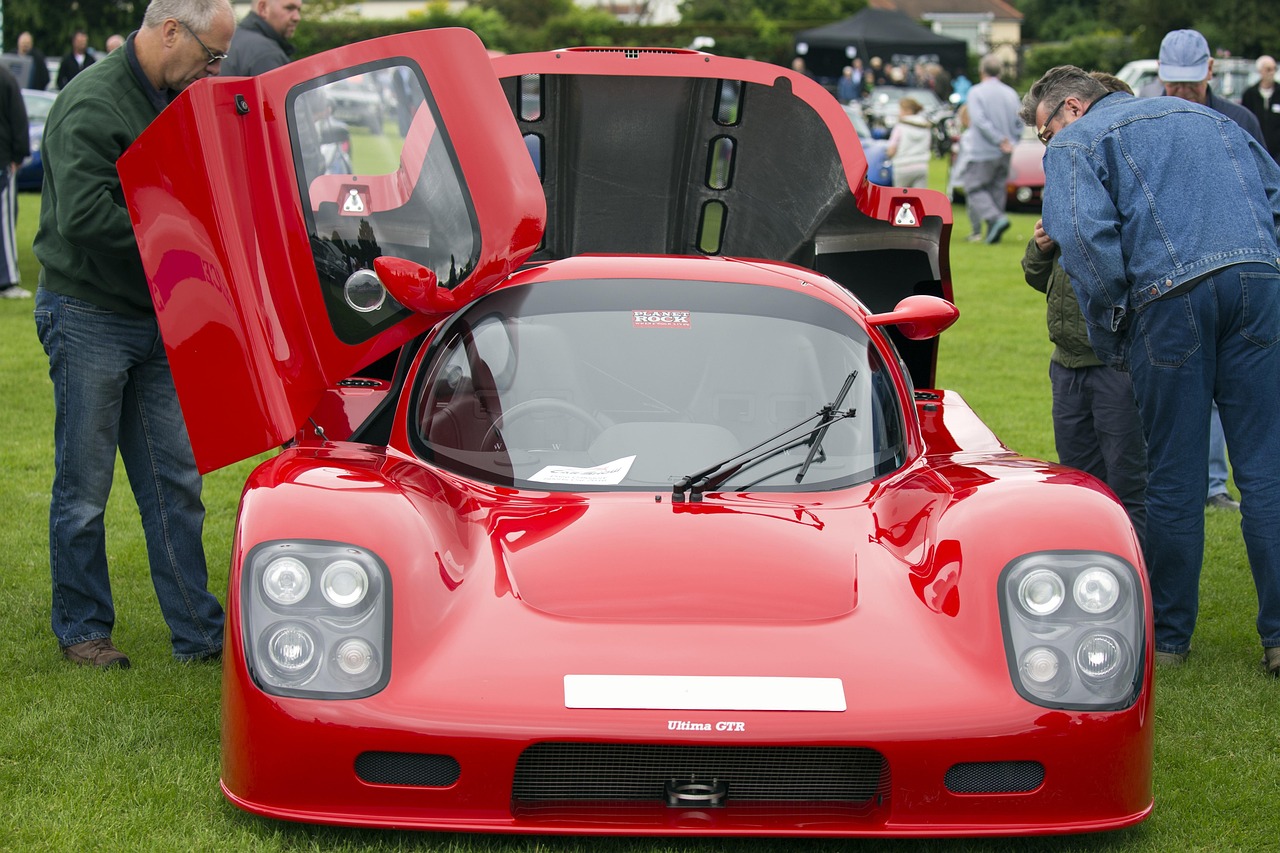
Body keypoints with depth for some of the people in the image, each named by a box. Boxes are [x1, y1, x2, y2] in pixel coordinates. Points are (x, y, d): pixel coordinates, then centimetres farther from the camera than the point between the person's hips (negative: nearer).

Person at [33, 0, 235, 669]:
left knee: (175, 484, 8)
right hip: (88, 318, -8)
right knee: (84, 489, 4)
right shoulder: (93, 104, -17)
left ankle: (199, 633, 12)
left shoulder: (174, 100, 11)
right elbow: (84, 217, -27)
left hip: (155, 321, 8)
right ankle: (81, 630, 17)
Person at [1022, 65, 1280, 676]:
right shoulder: (1206, 117, 29)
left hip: (1171, 292, -4)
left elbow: (1087, 240, -7)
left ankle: (1168, 634, 17)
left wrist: (1109, 340, 0)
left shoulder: (1075, 143, 9)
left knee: (1174, 476, 5)